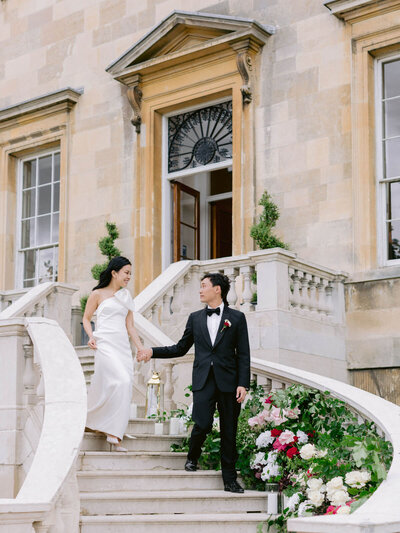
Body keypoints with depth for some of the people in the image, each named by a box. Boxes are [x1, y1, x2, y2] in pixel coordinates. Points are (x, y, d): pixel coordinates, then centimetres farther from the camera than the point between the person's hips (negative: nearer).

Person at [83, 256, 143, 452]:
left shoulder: (126, 296, 18)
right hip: (105, 344, -5)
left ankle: (114, 436, 1)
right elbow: (86, 318, 10)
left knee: (123, 389, -3)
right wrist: (91, 337, -7)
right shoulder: (98, 294, 5)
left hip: (123, 345, 5)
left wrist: (141, 348, 7)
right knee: (122, 381, -21)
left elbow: (129, 326, 16)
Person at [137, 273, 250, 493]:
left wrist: (243, 384, -6)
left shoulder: (236, 318, 5)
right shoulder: (195, 318, 14)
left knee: (229, 432, 2)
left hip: (228, 381, -1)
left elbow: (243, 354, 2)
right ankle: (193, 456, 17)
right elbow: (180, 348, 20)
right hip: (203, 380, 1)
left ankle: (230, 479, 12)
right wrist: (153, 352, 12)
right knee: (202, 424, -14)